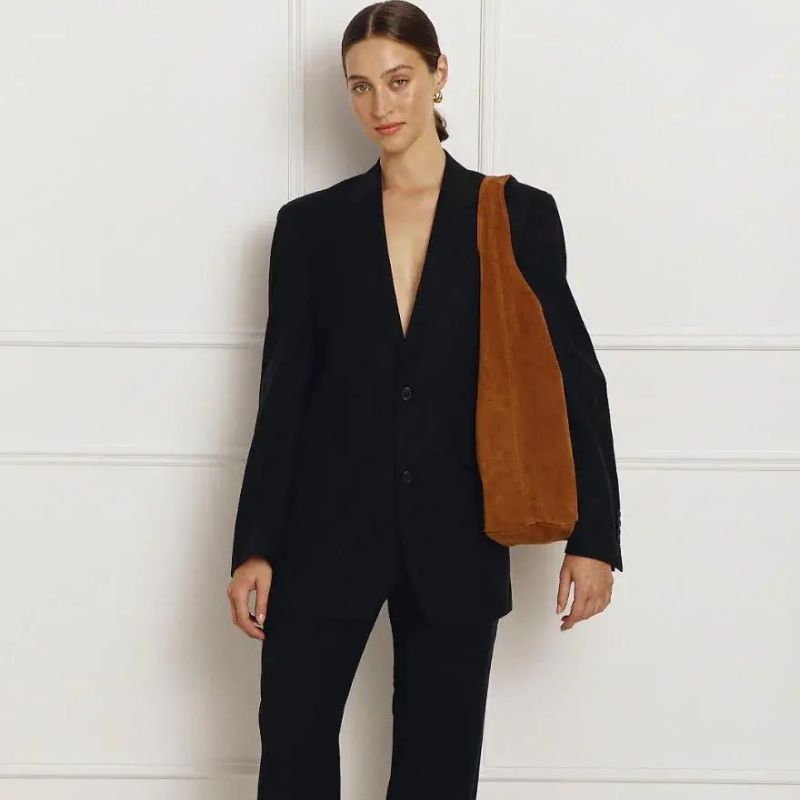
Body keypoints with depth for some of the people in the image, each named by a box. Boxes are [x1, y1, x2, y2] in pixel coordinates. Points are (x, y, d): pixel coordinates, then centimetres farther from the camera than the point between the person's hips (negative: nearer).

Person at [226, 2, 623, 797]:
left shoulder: (517, 215, 2)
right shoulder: (311, 224, 5)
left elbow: (573, 376, 2)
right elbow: (282, 393, 4)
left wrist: (593, 534, -3)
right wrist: (254, 547, -1)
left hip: (455, 540, 0)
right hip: (327, 531, 1)